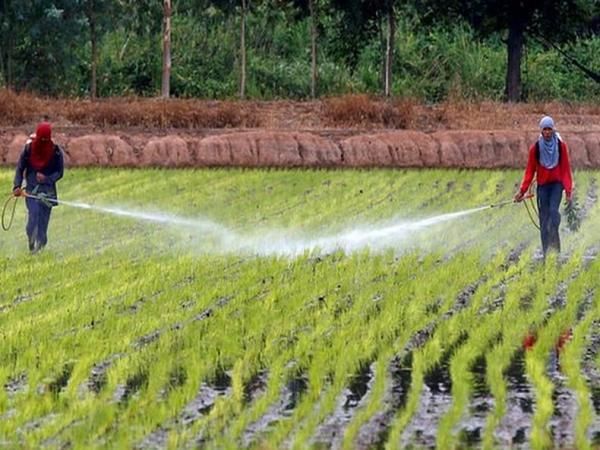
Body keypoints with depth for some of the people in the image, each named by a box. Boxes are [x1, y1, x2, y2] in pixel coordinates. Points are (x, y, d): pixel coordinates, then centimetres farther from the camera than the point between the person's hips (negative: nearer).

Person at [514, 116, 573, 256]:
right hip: (542, 185, 1)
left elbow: (566, 169, 0)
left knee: (553, 210, -24)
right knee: (544, 217, -1)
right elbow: (530, 171, 4)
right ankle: (546, 251, 1)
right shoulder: (535, 148, 0)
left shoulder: (561, 146, -1)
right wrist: (522, 190, -3)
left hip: (557, 184, -1)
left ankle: (554, 243, -23)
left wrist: (568, 189, -8)